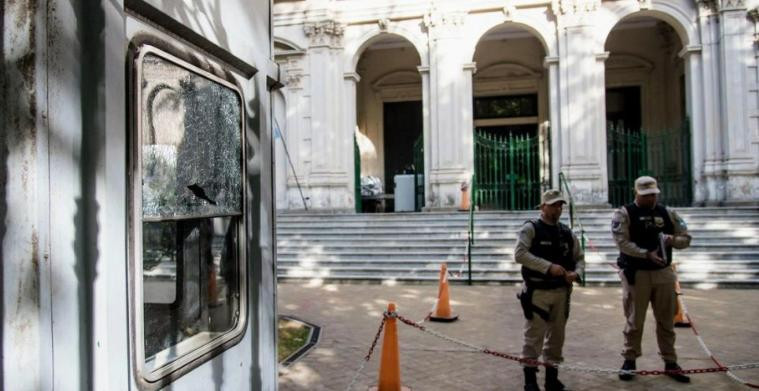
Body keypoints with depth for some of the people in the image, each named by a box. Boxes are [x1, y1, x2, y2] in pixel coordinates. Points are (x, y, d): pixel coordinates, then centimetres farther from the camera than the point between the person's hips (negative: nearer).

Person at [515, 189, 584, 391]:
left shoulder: (567, 232, 11)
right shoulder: (530, 228, -7)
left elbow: (579, 257, 17)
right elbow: (519, 254, -18)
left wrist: (576, 273, -6)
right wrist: (549, 267, -23)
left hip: (561, 292, 6)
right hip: (537, 292, -6)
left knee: (556, 336, 14)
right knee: (534, 337, 0)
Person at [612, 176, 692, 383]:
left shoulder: (667, 213, 8)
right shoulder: (624, 214, -6)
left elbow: (686, 238, 11)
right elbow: (623, 243, -16)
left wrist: (672, 240, -12)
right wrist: (647, 254, -27)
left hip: (664, 273, 4)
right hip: (636, 273, -4)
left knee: (666, 321, 12)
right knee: (635, 321, 5)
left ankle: (670, 362, 25)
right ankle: (629, 359, 19)